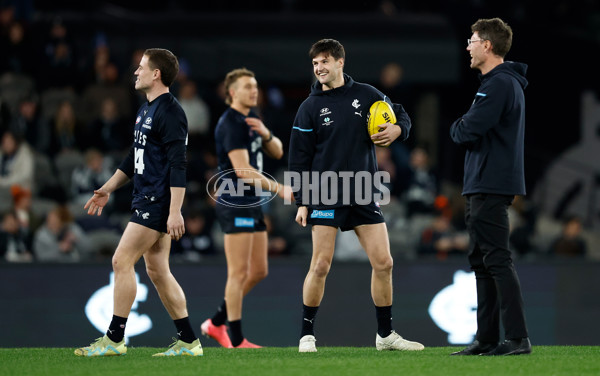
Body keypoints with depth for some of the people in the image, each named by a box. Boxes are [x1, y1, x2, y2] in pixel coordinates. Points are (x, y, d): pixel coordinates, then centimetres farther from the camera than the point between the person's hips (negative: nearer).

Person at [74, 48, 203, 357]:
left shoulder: (170, 112, -14)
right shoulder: (146, 110, 17)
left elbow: (177, 164, -20)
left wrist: (175, 212, -24)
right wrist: (107, 189, 29)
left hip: (158, 203, -10)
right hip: (146, 201, 10)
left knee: (122, 261, -9)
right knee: (157, 271, 8)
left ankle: (114, 339, -4)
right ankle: (188, 342, 10)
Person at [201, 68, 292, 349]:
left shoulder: (252, 118, 15)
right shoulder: (231, 123, -15)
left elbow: (277, 152, 17)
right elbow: (243, 170, -23)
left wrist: (265, 133, -4)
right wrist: (278, 188, -24)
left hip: (253, 205, 10)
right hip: (235, 206, -10)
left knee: (259, 271, 12)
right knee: (239, 272, -7)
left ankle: (216, 323, 23)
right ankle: (237, 341, -3)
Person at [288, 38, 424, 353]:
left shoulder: (366, 94, 5)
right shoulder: (310, 107, -1)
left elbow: (401, 116, 16)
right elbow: (299, 159, 0)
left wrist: (398, 130, -8)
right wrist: (302, 202, -6)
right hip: (325, 196, -3)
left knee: (383, 263, 1)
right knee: (320, 266, -7)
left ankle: (385, 335, 14)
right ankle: (307, 334, 5)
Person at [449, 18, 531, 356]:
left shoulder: (500, 84, -15)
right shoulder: (502, 82, 18)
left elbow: (468, 132, -21)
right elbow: (469, 131, 22)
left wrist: (455, 127, -1)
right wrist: (462, 128, 3)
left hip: (491, 188, -11)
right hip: (482, 187, 11)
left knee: (497, 260, -11)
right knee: (482, 262, 12)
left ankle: (518, 338, -13)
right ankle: (487, 339, 16)